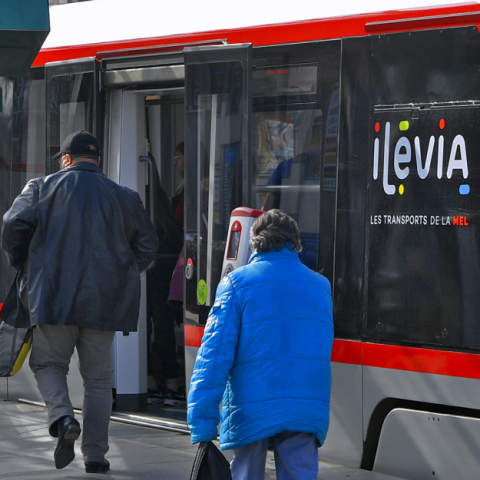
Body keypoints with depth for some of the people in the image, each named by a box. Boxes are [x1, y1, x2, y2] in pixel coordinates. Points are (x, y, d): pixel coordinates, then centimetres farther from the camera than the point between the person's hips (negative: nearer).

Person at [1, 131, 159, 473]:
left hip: (55, 296, -2)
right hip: (104, 300, 2)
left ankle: (63, 417, -16)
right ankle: (95, 453, 8)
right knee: (98, 376, 11)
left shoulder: (43, 188, 3)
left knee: (49, 363, 12)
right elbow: (148, 246, 10)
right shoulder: (123, 197, 9)